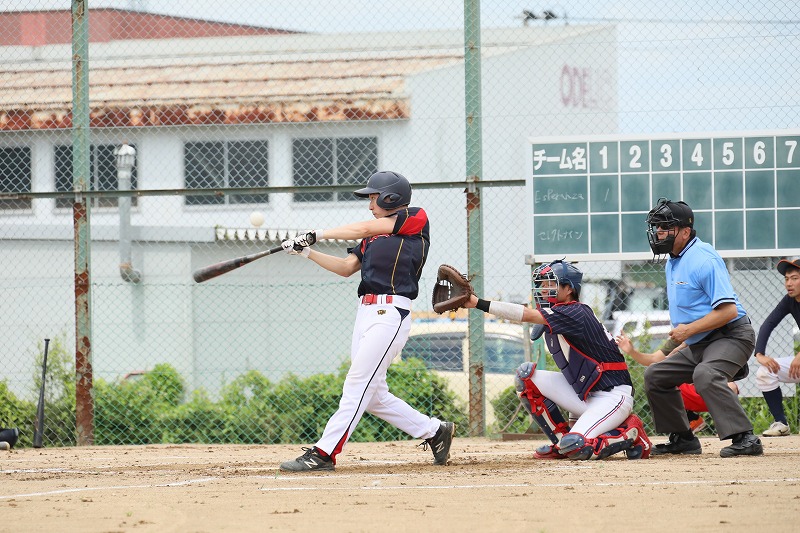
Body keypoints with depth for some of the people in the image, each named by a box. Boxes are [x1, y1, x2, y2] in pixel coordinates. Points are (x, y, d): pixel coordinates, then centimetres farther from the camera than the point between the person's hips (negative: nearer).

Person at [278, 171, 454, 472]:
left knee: (358, 384, -13)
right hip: (365, 312, 9)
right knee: (373, 396, 8)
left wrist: (317, 234, -4)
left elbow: (364, 229, -6)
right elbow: (346, 268, 17)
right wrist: (307, 252, 6)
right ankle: (435, 432, 20)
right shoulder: (373, 236, 23)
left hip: (391, 313, -9)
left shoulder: (416, 219, 0)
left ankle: (324, 453, -18)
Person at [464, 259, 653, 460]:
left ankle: (629, 434, -1)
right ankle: (561, 440, 5)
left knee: (576, 446, -28)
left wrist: (479, 303, -32)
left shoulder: (576, 314, -20)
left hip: (613, 396, -9)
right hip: (583, 395, 9)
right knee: (526, 375, -2)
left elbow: (528, 315, -28)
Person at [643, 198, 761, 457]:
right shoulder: (673, 261, 12)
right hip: (698, 344, 11)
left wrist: (689, 330, -22)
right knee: (655, 375, 15)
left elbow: (728, 310, -26)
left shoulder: (703, 259, -20)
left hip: (731, 336, -11)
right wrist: (682, 342, 16)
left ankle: (745, 439, -39)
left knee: (705, 375, -37)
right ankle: (682, 438, 20)